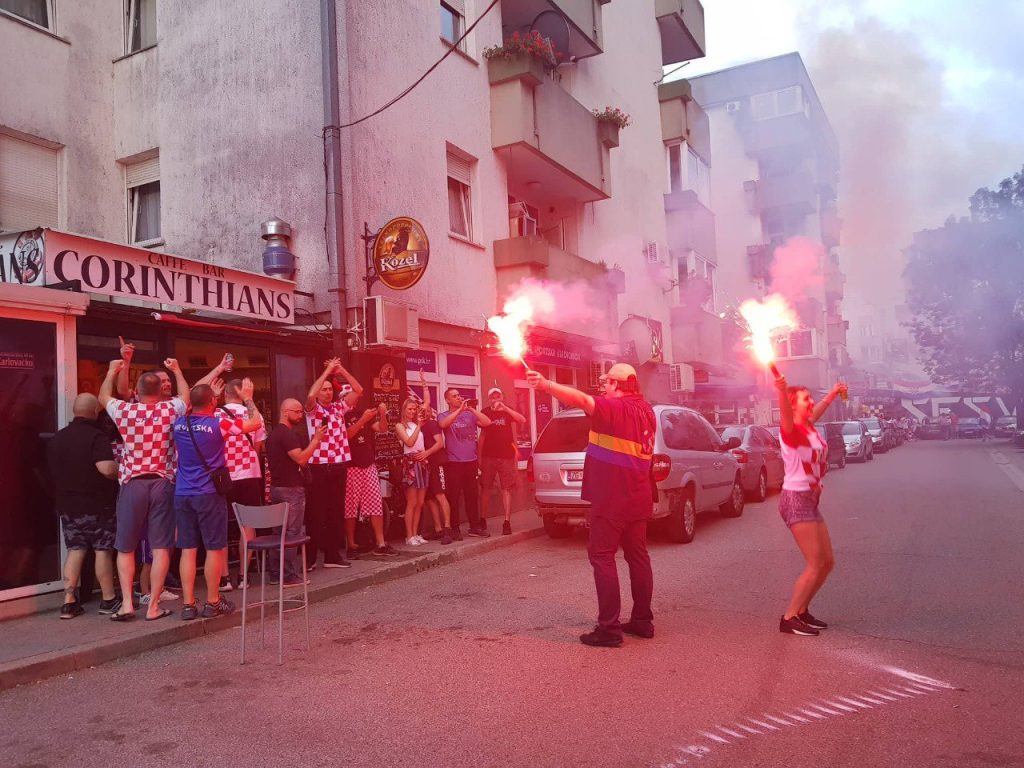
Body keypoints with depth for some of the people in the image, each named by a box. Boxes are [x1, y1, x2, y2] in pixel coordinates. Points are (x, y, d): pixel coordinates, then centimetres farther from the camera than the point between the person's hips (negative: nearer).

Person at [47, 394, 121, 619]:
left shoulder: (57, 438, 8)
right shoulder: (96, 437, -16)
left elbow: (54, 472, 20)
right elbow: (107, 468, -28)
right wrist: (122, 473, -9)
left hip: (68, 505, 6)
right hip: (97, 506, -6)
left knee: (75, 550, 10)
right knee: (103, 550, 3)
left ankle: (69, 601, 8)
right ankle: (109, 600, 10)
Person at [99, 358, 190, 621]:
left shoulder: (124, 410, -1)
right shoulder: (170, 409, -1)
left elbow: (103, 397, 23)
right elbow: (185, 396, 23)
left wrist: (112, 372, 38)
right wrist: (177, 370, 37)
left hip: (132, 484, 0)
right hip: (163, 483, 0)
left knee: (125, 548, 11)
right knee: (160, 547, 2)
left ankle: (126, 603, 6)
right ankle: (153, 606, 3)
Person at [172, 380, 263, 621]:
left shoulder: (179, 423, 4)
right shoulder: (218, 423, -11)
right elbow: (257, 422, -3)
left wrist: (209, 395, 34)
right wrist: (248, 399, 10)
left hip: (182, 494, 5)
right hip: (209, 494, -5)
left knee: (188, 549, 7)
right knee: (214, 548, 5)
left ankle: (188, 605, 9)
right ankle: (213, 602, 11)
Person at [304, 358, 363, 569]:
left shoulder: (339, 407, 12)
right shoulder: (312, 409, -1)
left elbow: (358, 390, 7)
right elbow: (310, 395, -23)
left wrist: (341, 370, -2)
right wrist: (327, 370, -17)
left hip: (338, 466, 5)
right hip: (318, 467, -5)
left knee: (337, 512, 8)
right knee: (316, 513, -1)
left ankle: (333, 555, 16)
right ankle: (310, 557, 6)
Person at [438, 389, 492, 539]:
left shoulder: (470, 414, 9)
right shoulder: (443, 416, 3)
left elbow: (487, 422, -4)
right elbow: (443, 424, -20)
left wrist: (472, 409, -9)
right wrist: (460, 409, -20)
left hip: (471, 461, 3)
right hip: (453, 463, -3)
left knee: (472, 495, 8)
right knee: (453, 496, -2)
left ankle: (474, 526, 17)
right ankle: (455, 529, 5)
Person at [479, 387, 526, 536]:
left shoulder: (508, 412, 8)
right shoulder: (486, 412, 8)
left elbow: (522, 420, -11)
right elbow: (482, 434, 10)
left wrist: (505, 407, -18)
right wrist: (479, 456, 5)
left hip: (506, 456, 0)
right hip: (488, 456, 0)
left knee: (506, 489, -4)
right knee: (485, 488, 3)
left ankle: (507, 521, -3)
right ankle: (482, 520, 13)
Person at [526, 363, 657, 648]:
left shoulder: (617, 409, -15)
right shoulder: (646, 410, 13)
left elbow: (583, 400, -33)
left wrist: (547, 385, -39)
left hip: (612, 499, -9)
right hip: (639, 497, 9)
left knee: (602, 556, -5)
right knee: (637, 556, 14)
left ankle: (609, 628, -6)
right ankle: (642, 621, 21)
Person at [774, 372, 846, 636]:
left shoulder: (809, 428, 11)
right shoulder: (791, 430, -14)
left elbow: (817, 411, 35)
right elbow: (785, 416, -38)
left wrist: (833, 393, 51)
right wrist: (782, 392, -58)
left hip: (811, 500, 9)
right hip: (795, 499, -9)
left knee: (827, 562, 11)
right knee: (815, 564, -10)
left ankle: (802, 611, 23)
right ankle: (789, 618, -1)